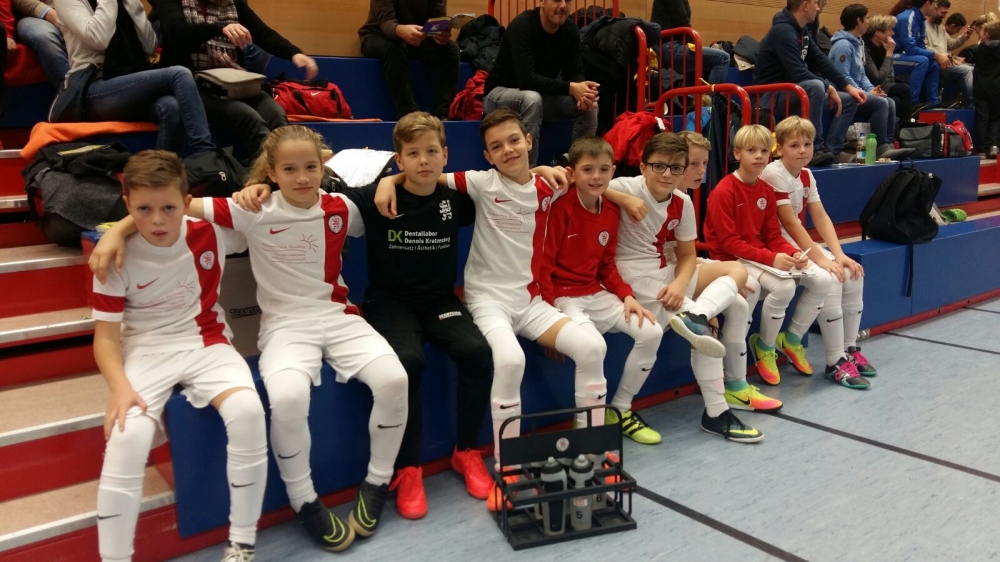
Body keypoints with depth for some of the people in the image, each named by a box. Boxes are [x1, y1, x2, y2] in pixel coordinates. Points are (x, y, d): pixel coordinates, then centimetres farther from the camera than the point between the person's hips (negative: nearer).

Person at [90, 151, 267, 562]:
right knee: (128, 435, -29)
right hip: (146, 352, 0)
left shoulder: (211, 234, -6)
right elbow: (106, 336, -8)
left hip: (206, 344, 1)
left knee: (247, 411, -28)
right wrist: (120, 388, -24)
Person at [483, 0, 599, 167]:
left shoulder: (570, 29, -6)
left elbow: (574, 73, -6)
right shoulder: (522, 26, -25)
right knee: (532, 99, -38)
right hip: (501, 93, -6)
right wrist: (571, 88, -40)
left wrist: (582, 91, -30)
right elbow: (526, 79, -34)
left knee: (590, 105, -15)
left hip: (542, 95, 6)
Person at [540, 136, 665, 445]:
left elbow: (606, 264, 15)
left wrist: (627, 295, 0)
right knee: (594, 344, -32)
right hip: (561, 296, -7)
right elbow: (543, 263, -16)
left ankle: (621, 409, 11)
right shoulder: (560, 207, -15)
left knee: (652, 332, -5)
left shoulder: (611, 211, 7)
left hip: (596, 294, 7)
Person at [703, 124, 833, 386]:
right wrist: (771, 258, -25)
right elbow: (729, 242, -18)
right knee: (784, 286, -31)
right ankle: (765, 346, -4)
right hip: (732, 259, -7)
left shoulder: (767, 190, 8)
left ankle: (792, 338, 15)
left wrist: (793, 253, -12)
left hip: (764, 257, 8)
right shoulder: (723, 192, -15)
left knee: (823, 280, -5)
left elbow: (773, 235, 9)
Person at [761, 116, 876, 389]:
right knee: (829, 279, -24)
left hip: (801, 244, 9)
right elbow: (790, 224, -21)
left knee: (853, 274, -6)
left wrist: (839, 254, -10)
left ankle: (850, 348, 8)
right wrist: (822, 260, -22)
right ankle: (836, 363, -15)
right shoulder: (774, 174, -18)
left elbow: (821, 218, 3)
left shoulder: (806, 175, 8)